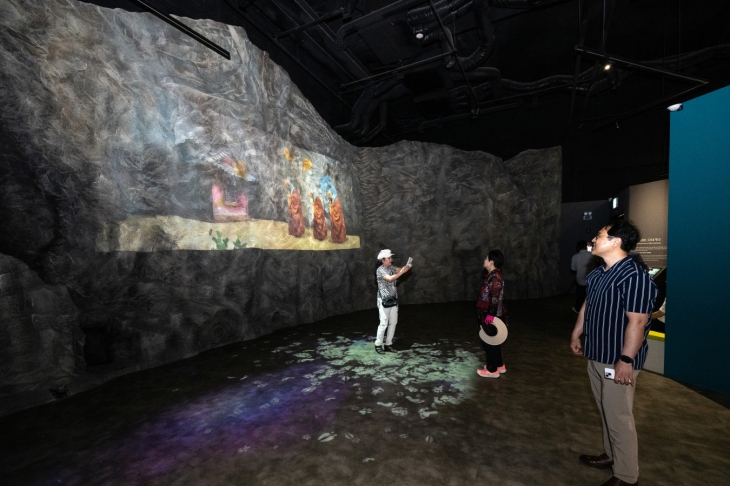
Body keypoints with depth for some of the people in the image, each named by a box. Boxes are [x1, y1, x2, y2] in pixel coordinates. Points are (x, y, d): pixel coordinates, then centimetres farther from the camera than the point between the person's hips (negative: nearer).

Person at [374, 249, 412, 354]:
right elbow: (390, 279, -28)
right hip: (384, 301, -7)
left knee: (393, 323, 10)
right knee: (384, 324, -3)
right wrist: (402, 272, -32)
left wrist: (408, 265, -21)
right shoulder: (380, 270, -15)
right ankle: (378, 345, 12)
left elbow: (401, 270, -2)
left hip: (393, 300, 7)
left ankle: (388, 344, 21)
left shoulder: (391, 268, 8)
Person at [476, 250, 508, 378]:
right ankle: (499, 365, 34)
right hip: (491, 314, 10)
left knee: (488, 341, 2)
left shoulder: (495, 277, -23)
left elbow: (495, 298, -25)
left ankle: (492, 370, 15)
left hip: (491, 316, -10)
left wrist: (491, 314, -24)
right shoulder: (493, 275, 9)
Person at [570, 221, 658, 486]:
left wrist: (626, 360, -24)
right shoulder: (598, 273, 7)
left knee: (619, 417, 5)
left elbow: (637, 322, -24)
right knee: (606, 412, 22)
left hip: (617, 360, -9)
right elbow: (587, 305, 16)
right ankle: (612, 455, 40)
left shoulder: (634, 276, -22)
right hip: (596, 355, 9)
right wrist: (576, 334, 20)